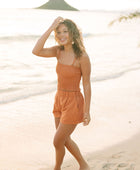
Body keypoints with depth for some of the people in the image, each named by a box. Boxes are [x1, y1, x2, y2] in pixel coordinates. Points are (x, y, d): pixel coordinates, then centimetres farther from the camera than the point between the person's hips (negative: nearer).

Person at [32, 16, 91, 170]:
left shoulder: (82, 57, -19)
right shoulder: (58, 51, -2)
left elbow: (87, 85, -13)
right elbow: (36, 51, -18)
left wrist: (87, 111, -10)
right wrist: (50, 28, -20)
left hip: (73, 103, -7)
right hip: (59, 100, 7)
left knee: (57, 142, 2)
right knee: (65, 140, 20)